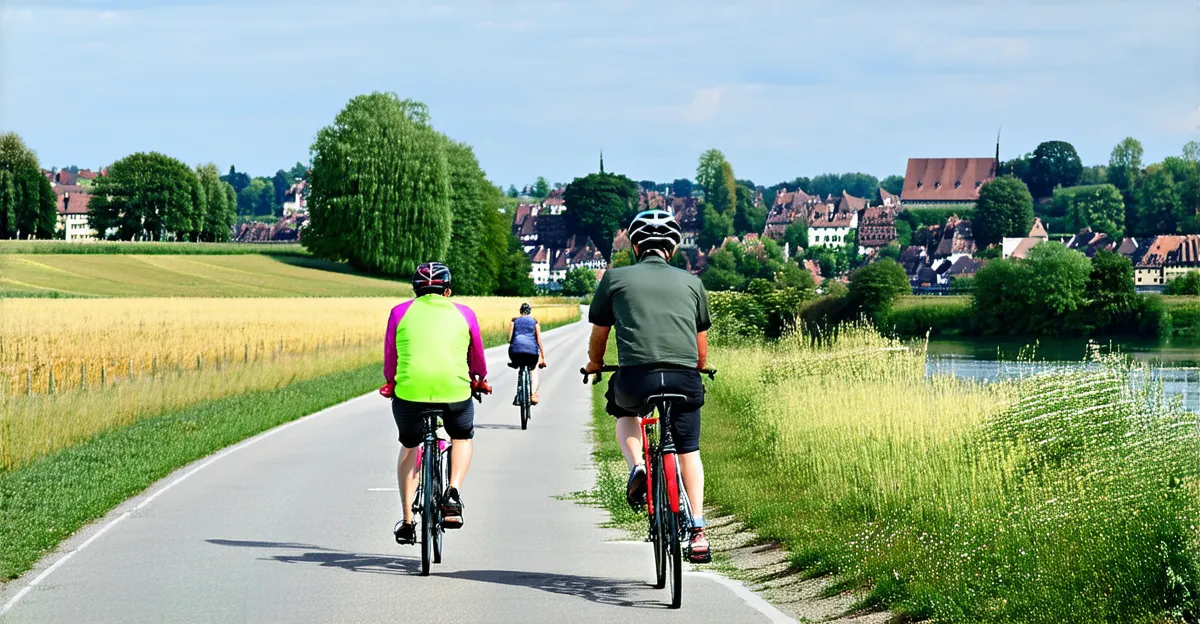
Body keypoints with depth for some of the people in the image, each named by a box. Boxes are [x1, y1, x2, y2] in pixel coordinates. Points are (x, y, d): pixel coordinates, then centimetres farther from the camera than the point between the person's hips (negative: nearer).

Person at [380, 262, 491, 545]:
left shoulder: (400, 312, 14)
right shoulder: (463, 313, 16)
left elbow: (390, 357, 23)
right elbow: (477, 355, 30)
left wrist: (390, 383, 43)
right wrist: (480, 380, 49)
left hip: (409, 390, 0)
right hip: (455, 391, 0)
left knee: (409, 446, 26)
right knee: (462, 438, 30)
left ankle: (407, 521, 21)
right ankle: (453, 492, 6)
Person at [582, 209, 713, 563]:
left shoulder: (616, 279, 13)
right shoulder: (690, 282, 19)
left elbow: (599, 335, 21)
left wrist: (594, 365, 42)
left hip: (636, 376, -1)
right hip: (684, 378, 1)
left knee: (624, 410, 32)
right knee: (688, 451, 19)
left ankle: (637, 466, 6)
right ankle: (697, 532, 9)